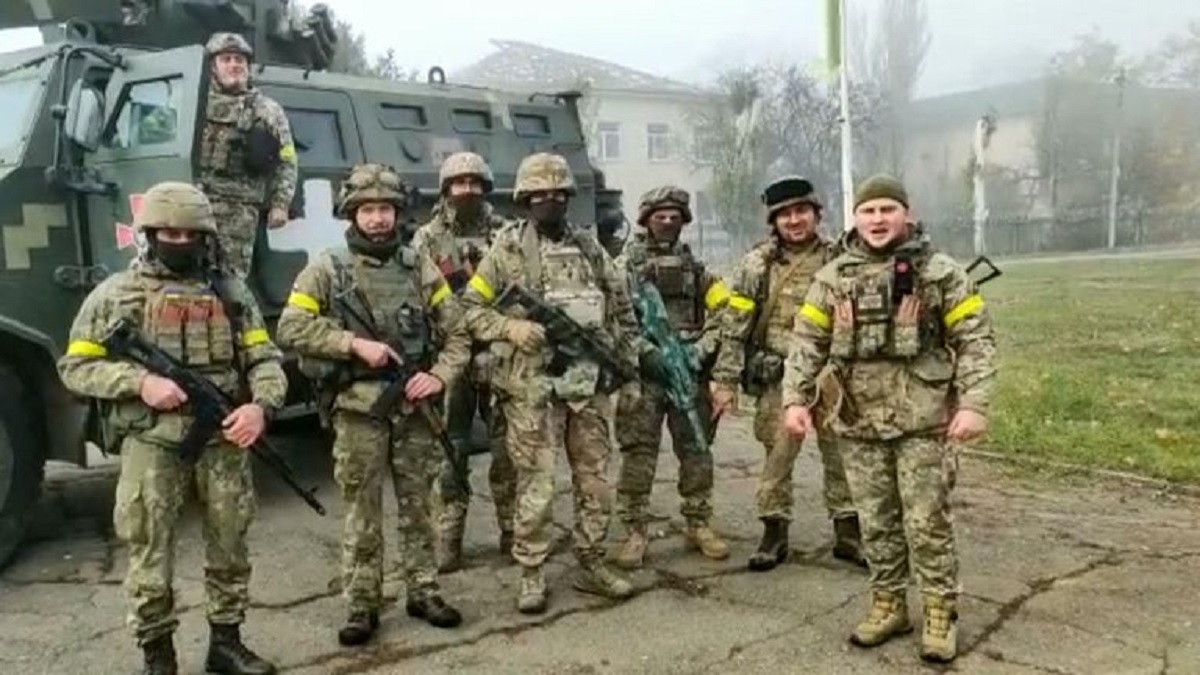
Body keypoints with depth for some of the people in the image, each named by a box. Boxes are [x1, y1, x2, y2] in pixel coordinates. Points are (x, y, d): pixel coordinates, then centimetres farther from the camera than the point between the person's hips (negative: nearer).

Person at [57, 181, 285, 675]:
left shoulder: (231, 292, 9)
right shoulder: (115, 293, 2)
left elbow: (265, 359, 7)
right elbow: (76, 366, 1)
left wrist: (261, 405, -13)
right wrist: (140, 382, -14)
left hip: (224, 439, 3)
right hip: (151, 443, -2)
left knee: (229, 546, 11)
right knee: (150, 554, 3)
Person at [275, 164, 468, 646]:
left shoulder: (419, 268, 5)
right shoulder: (327, 269, -2)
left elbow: (457, 334, 6)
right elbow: (291, 329, -9)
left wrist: (438, 376, -10)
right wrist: (355, 343, -17)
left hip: (414, 408, 3)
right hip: (358, 411, -2)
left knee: (418, 508, 12)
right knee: (362, 514, 6)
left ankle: (423, 593, 26)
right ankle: (362, 606, 17)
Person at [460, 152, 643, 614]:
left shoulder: (589, 247, 10)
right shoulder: (507, 249, -2)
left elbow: (623, 308, 18)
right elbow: (469, 308, -2)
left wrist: (627, 361, 10)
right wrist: (510, 327, -18)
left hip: (589, 383, 5)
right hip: (532, 388, -4)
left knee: (594, 479, 10)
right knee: (535, 484, 1)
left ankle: (591, 564, 25)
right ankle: (531, 574, 14)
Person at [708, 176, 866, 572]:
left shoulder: (837, 260, 2)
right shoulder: (757, 264, -1)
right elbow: (736, 326, -1)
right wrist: (725, 379, -5)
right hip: (780, 378, -1)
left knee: (841, 455, 9)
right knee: (776, 457, 5)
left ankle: (848, 534, 24)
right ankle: (774, 534, 19)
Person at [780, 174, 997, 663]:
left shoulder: (940, 271, -1)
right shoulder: (834, 277, 6)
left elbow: (976, 340, -3)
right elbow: (808, 343, 7)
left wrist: (973, 404, -13)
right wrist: (795, 399, -3)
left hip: (921, 418, -3)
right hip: (858, 421, 3)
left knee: (927, 520, 2)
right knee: (876, 521, 12)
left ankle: (941, 612, 17)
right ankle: (888, 605, 26)